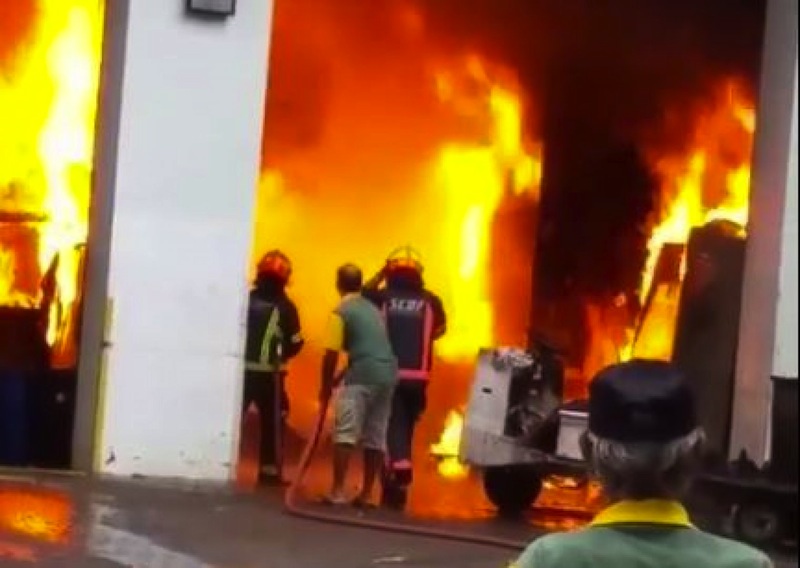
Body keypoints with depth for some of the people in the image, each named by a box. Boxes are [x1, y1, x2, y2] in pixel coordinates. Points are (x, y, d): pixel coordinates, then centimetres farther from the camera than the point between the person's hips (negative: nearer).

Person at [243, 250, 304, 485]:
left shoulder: (245, 300, 1)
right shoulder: (285, 307, -4)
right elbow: (295, 343, -2)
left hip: (242, 369, 2)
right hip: (269, 373, -2)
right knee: (273, 422, 8)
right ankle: (270, 470, 6)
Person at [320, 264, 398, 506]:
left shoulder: (341, 311, -2)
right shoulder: (372, 308, 21)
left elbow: (331, 353, -7)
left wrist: (326, 385, 5)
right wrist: (341, 377, 28)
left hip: (363, 376, -7)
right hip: (387, 374, 7)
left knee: (345, 434, -6)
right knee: (376, 437, 10)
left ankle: (338, 491, -13)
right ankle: (367, 493, 13)